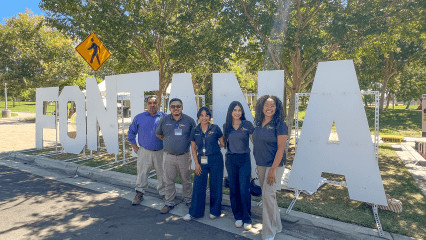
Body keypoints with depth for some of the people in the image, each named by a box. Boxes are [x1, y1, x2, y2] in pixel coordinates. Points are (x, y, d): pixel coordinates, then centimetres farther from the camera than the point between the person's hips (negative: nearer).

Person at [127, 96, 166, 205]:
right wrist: (134, 146, 8)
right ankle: (139, 193, 22)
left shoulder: (164, 117, 0)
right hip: (144, 151, 1)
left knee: (162, 173, 9)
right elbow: (131, 132, 13)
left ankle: (163, 193, 27)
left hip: (160, 152, 0)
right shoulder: (139, 118, 5)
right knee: (142, 173, 5)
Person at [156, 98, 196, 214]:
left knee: (186, 180, 11)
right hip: (169, 156, 1)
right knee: (169, 181, 8)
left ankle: (188, 200, 31)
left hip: (184, 156, 0)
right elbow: (159, 134, 17)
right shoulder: (164, 120, 1)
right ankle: (169, 203, 24)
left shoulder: (189, 120, -2)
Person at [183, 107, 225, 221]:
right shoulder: (195, 131, 3)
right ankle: (194, 212, 21)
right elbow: (193, 148, 5)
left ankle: (214, 211, 27)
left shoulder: (215, 128, -4)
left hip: (215, 160, -2)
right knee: (198, 186, 5)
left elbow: (223, 143, 5)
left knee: (215, 186, 8)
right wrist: (196, 163, -1)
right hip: (201, 160, 2)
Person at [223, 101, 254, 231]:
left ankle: (247, 219, 13)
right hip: (231, 160, 3)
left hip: (244, 159, -3)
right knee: (233, 189, 9)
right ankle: (238, 217, 26)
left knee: (244, 190, -5)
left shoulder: (247, 125, -4)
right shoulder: (226, 126, 4)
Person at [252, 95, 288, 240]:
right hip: (260, 165, 7)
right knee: (268, 196, 16)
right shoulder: (258, 124, 6)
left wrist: (273, 169, -19)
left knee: (268, 196, -6)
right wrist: (257, 163, 11)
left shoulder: (280, 125, -12)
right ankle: (276, 226, 34)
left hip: (274, 165, -6)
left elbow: (281, 148, -15)